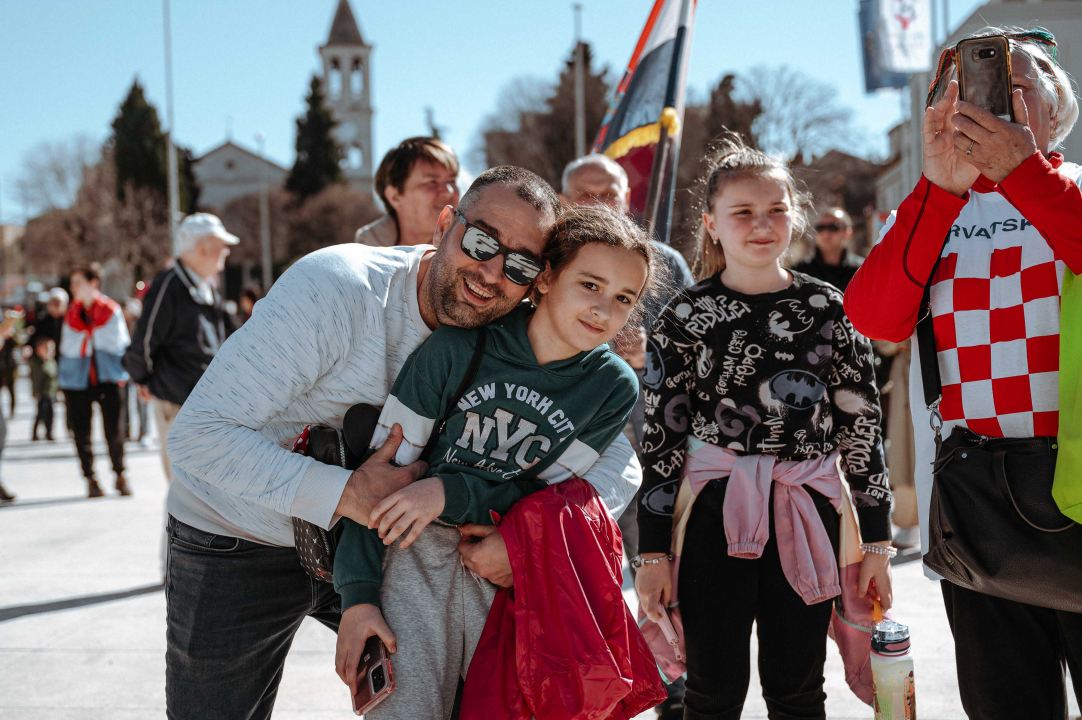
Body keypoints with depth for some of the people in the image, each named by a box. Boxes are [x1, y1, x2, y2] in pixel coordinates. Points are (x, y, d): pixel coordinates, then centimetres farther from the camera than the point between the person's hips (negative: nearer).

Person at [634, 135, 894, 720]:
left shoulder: (828, 309, 3)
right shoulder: (686, 317, 0)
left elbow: (861, 425, 5)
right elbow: (661, 437, 0)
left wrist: (876, 539, 3)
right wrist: (653, 550, -3)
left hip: (806, 514, 1)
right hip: (714, 512, -1)